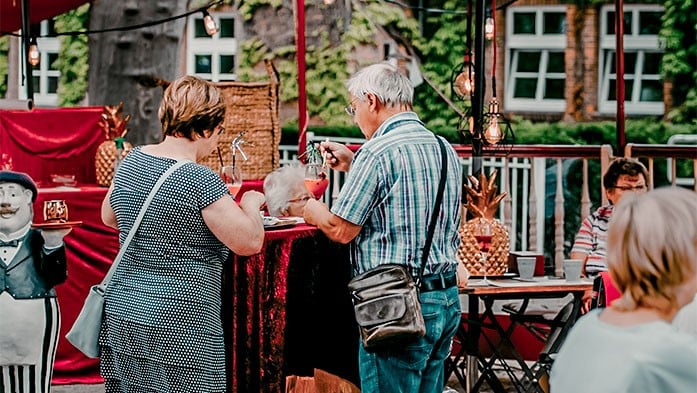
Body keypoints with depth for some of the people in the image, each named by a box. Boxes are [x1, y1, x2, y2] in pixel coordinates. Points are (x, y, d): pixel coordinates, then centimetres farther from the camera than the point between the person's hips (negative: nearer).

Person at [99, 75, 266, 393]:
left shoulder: (131, 162, 5)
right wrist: (251, 203, 4)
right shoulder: (201, 181, -17)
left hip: (121, 314, 7)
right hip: (179, 325, -7)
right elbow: (250, 242, -13)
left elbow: (109, 217, 23)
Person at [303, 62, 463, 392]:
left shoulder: (378, 152, -15)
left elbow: (341, 230, -11)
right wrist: (353, 166, 25)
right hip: (447, 299, 8)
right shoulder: (444, 149, 11)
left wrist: (314, 212, 9)